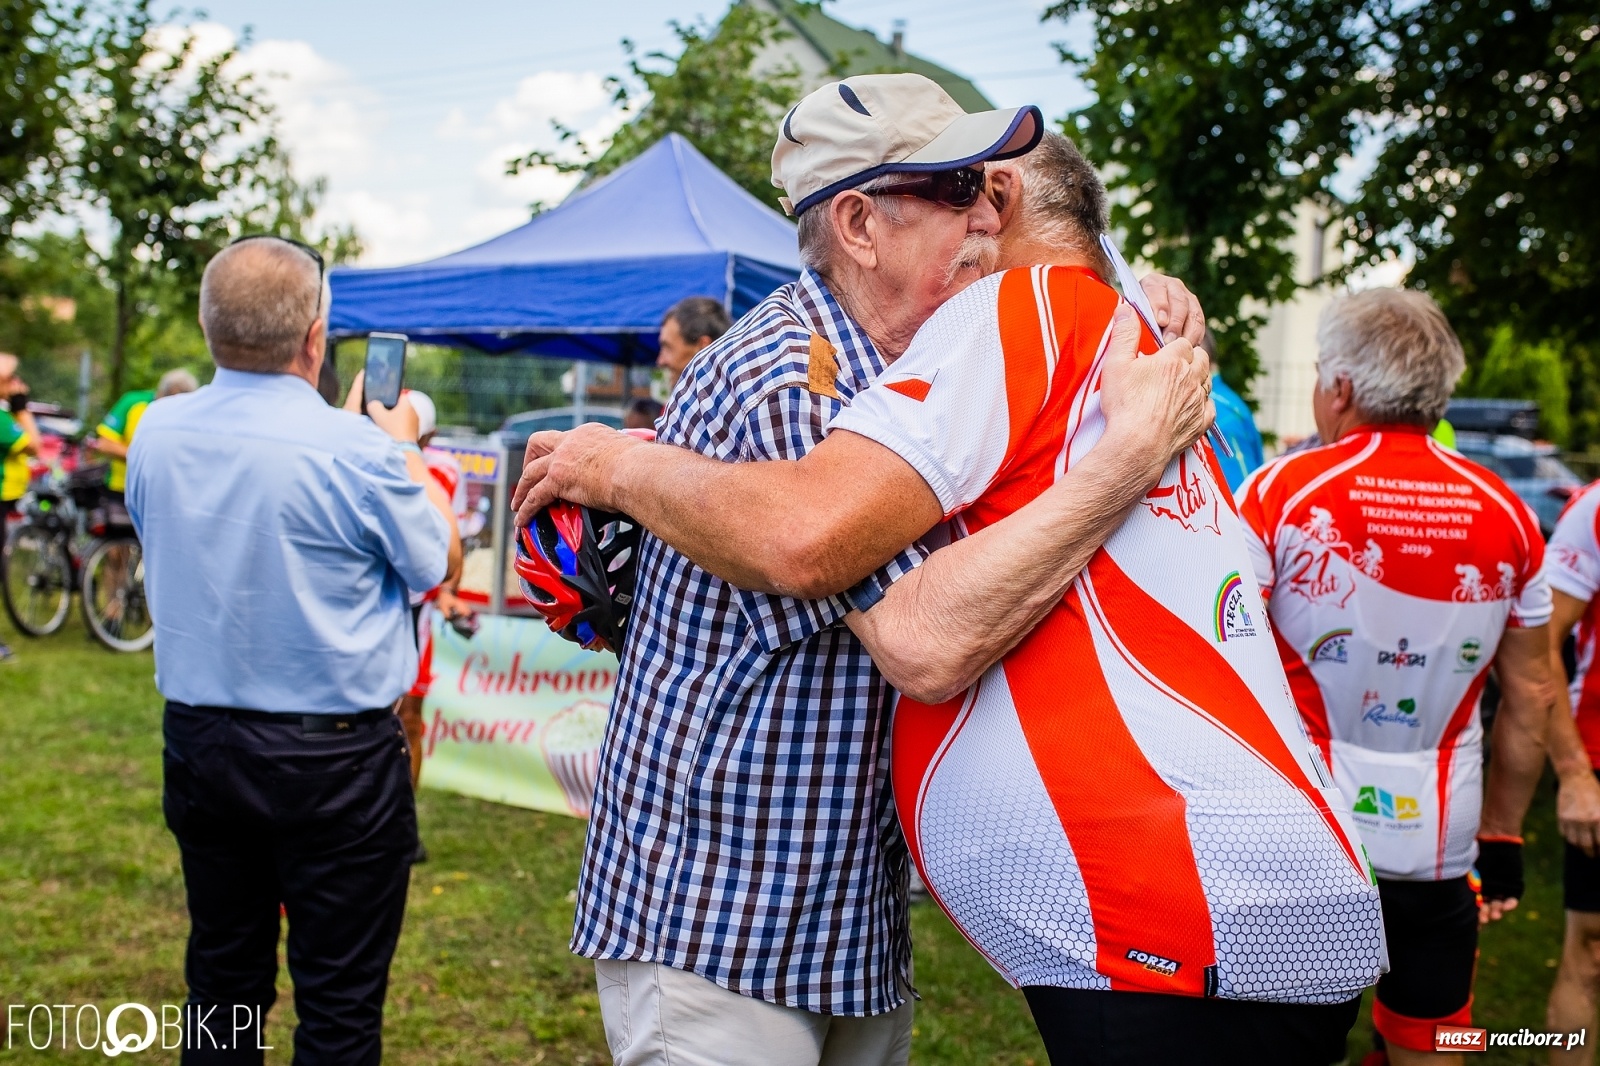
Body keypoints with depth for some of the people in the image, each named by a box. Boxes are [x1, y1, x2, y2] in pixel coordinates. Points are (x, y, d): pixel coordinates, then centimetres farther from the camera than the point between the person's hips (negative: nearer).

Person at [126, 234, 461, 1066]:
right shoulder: (357, 452, -20)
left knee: (221, 981, 20)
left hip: (196, 741, 6)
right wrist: (404, 449, 9)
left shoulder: (156, 434, -4)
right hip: (334, 757, -5)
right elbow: (441, 565, -5)